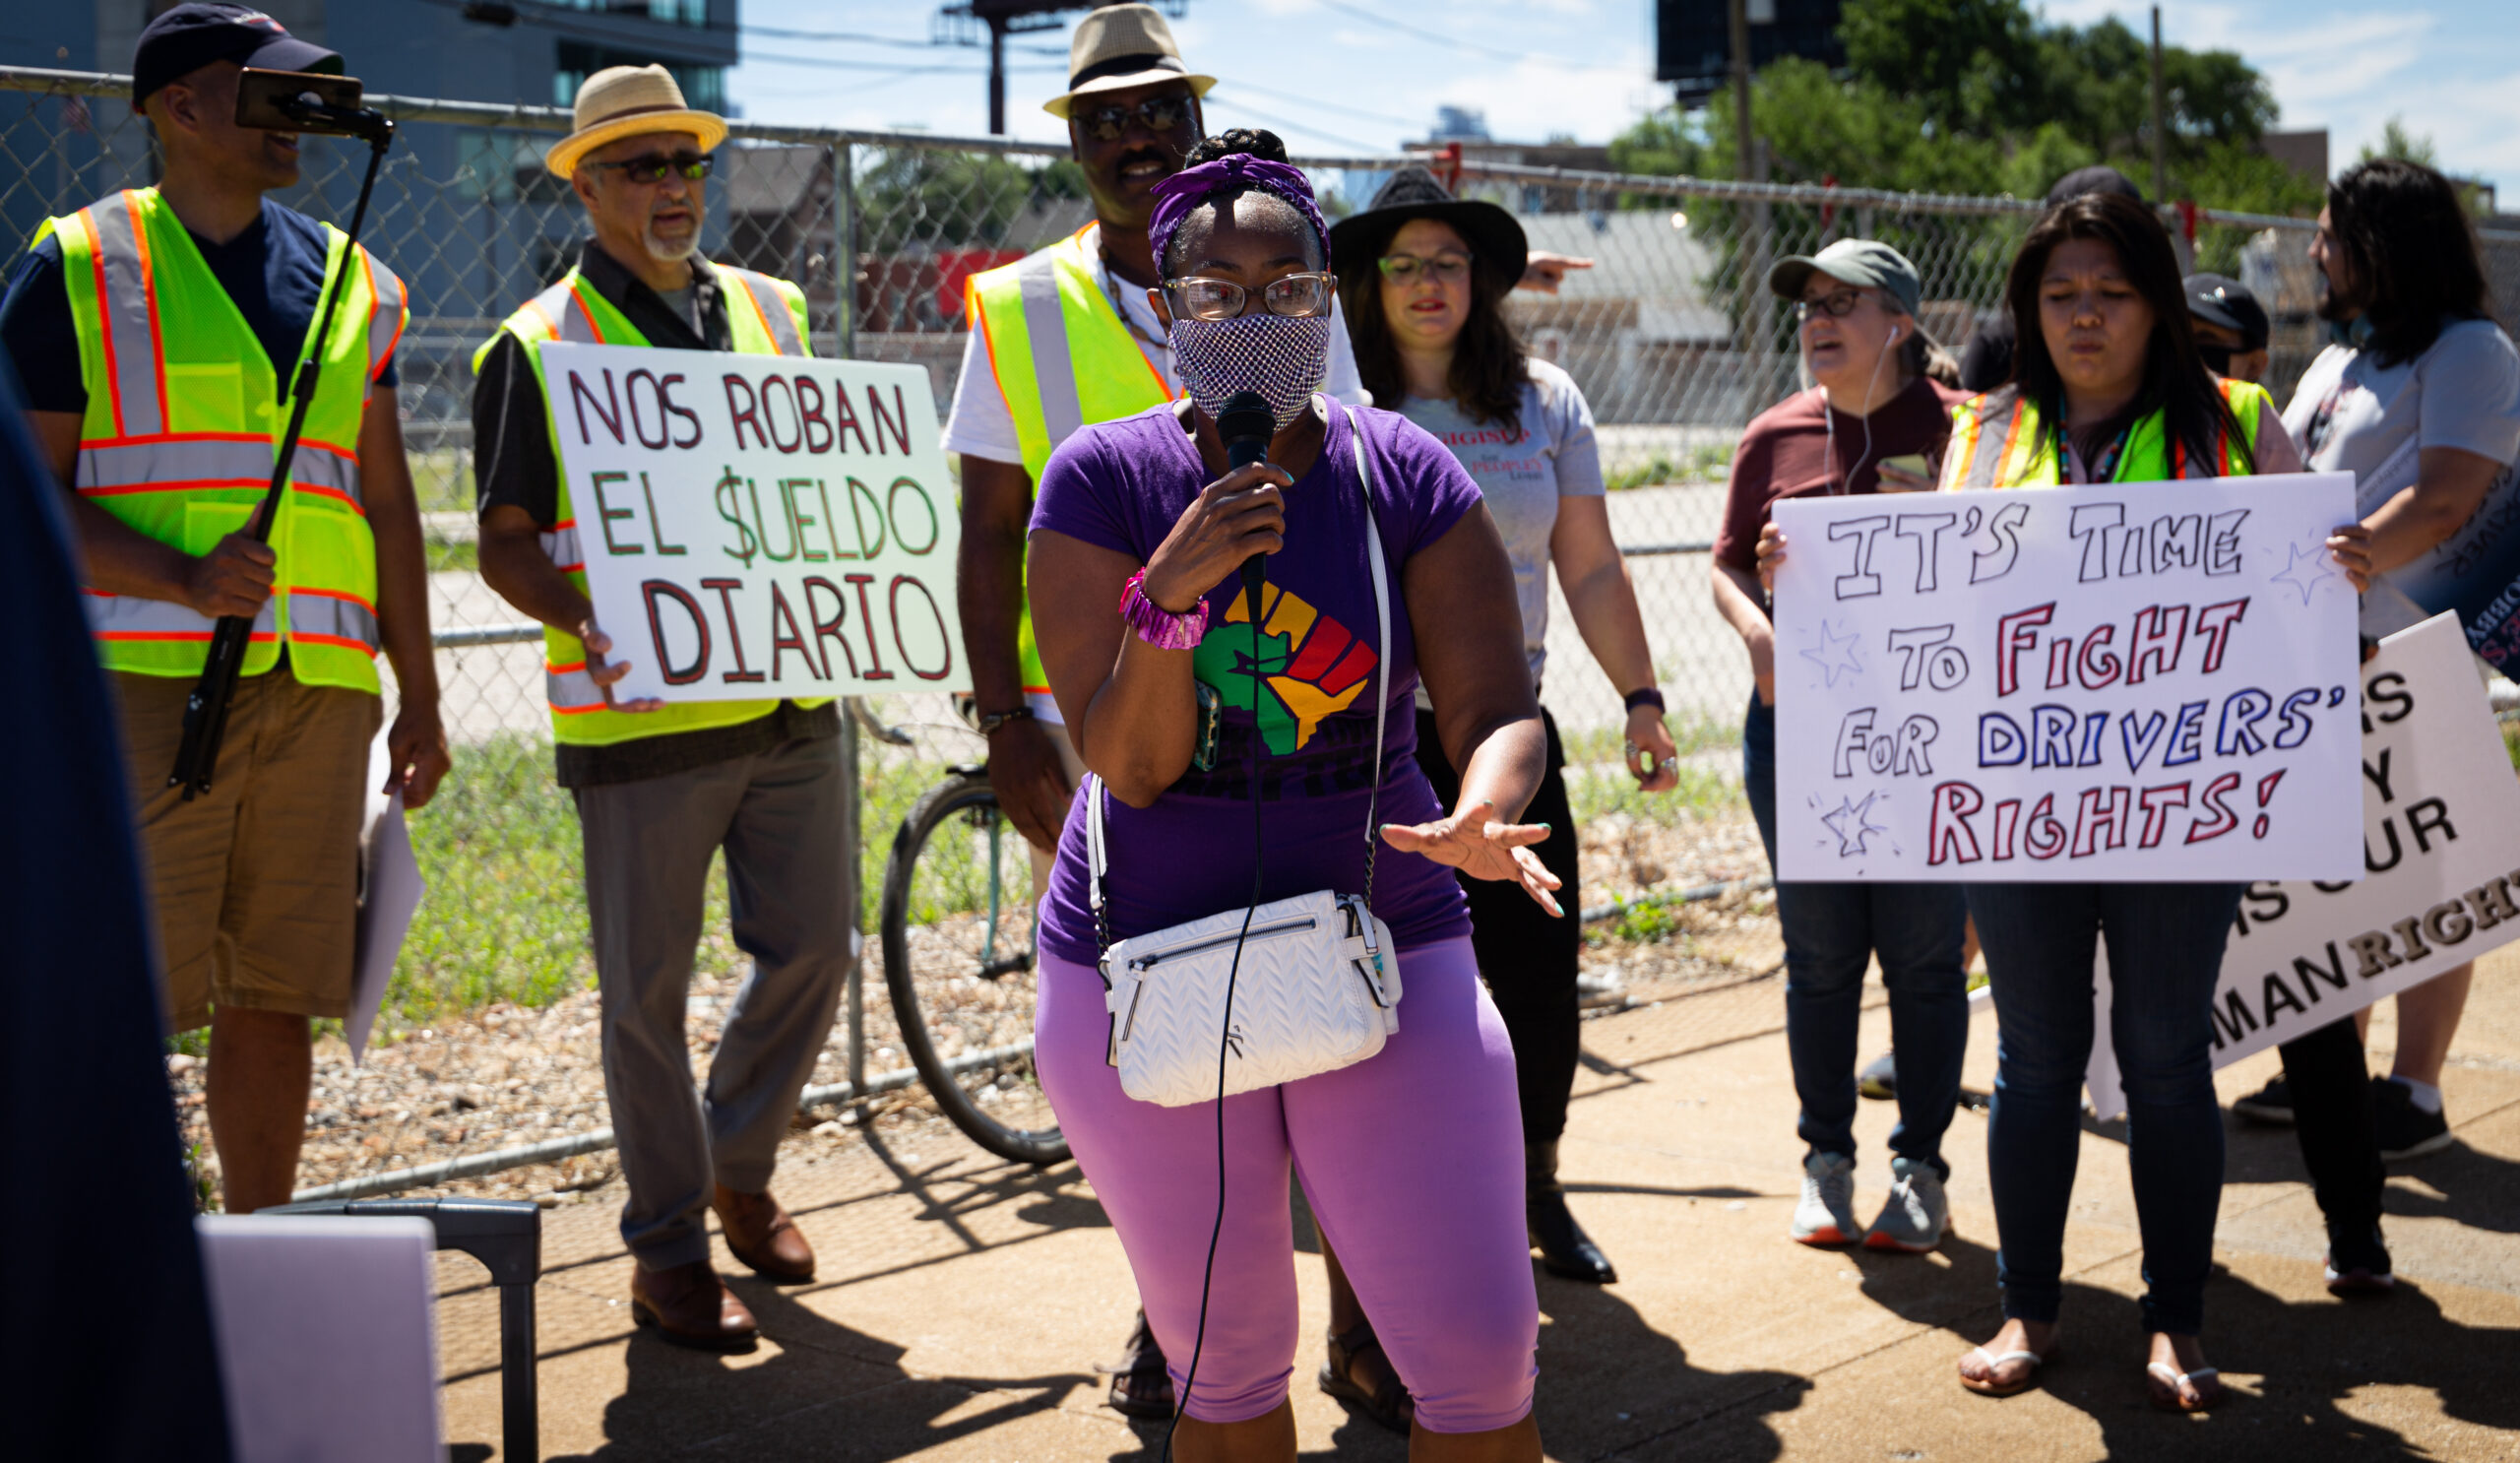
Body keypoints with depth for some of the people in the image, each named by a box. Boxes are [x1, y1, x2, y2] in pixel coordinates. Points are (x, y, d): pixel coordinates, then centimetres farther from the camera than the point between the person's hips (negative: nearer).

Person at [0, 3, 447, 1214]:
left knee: (276, 999, 8)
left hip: (316, 691, 4)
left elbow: (386, 505, 18)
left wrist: (418, 699, 14)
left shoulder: (350, 284, 15)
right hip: (142, 685, -4)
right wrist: (186, 577, -19)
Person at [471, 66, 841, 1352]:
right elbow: (506, 540, -3)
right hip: (642, 718, -5)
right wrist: (584, 624, -21)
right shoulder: (538, 348, -2)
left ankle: (738, 1165, 32)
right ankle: (667, 1248, 16)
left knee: (812, 947, 9)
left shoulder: (769, 312, 13)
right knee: (648, 992, 3)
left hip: (790, 703, 5)